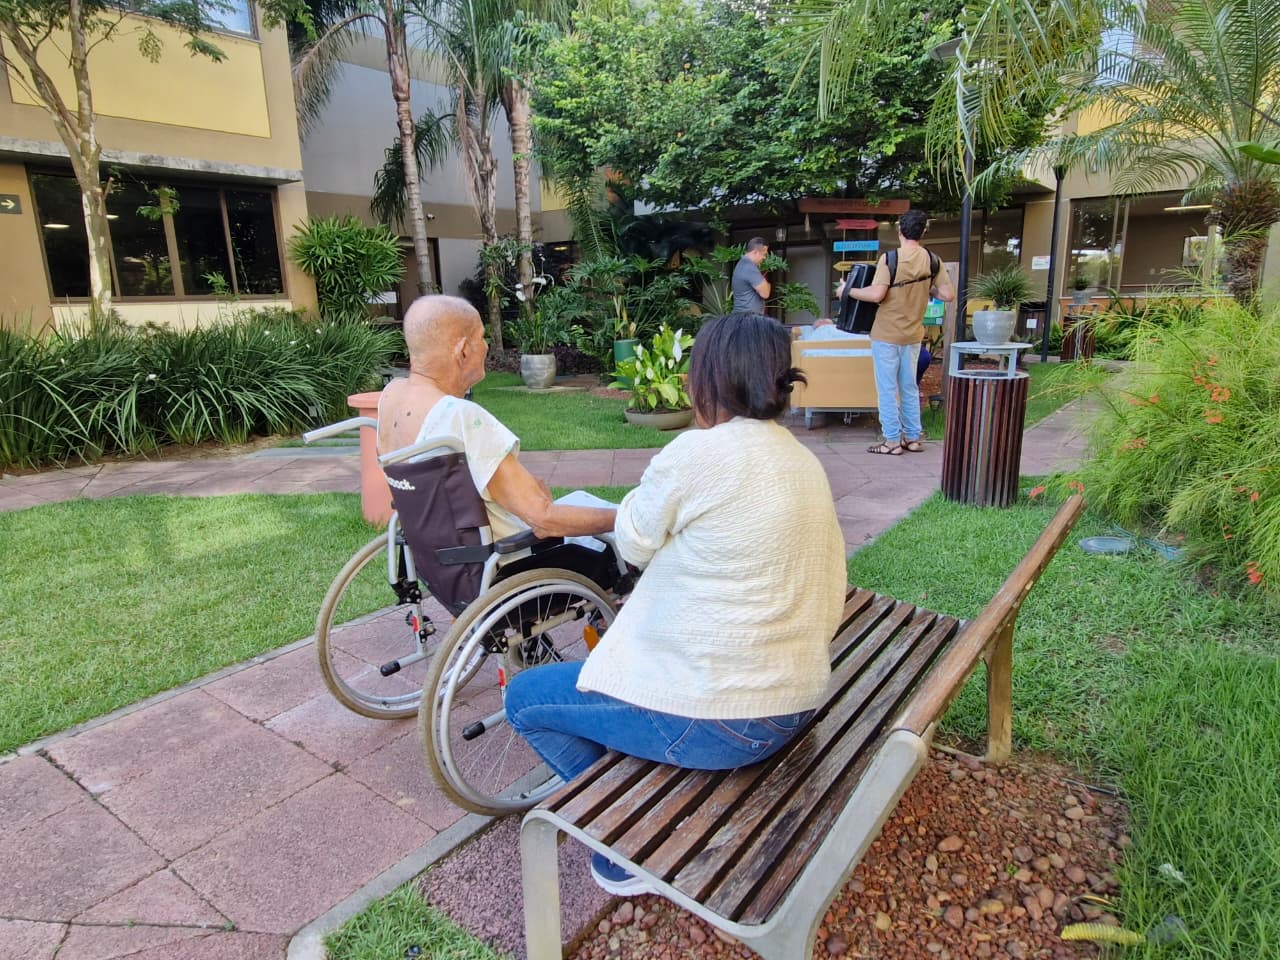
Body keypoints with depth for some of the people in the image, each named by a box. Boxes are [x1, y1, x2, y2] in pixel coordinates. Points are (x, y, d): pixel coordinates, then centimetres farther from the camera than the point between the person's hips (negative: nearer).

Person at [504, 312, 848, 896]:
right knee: (614, 651, 30)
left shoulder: (698, 454, -20)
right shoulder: (806, 464, 4)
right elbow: (828, 592, 8)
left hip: (719, 720, -9)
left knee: (525, 696, 10)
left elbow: (633, 544, -5)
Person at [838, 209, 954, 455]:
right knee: (910, 388, 16)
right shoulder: (931, 260, 0)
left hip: (887, 335, -5)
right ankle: (913, 437, 22)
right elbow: (948, 294, -2)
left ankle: (892, 440, 7)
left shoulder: (890, 258, -14)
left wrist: (847, 291, -8)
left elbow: (876, 294, -22)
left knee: (887, 389, 3)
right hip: (913, 335, 5)